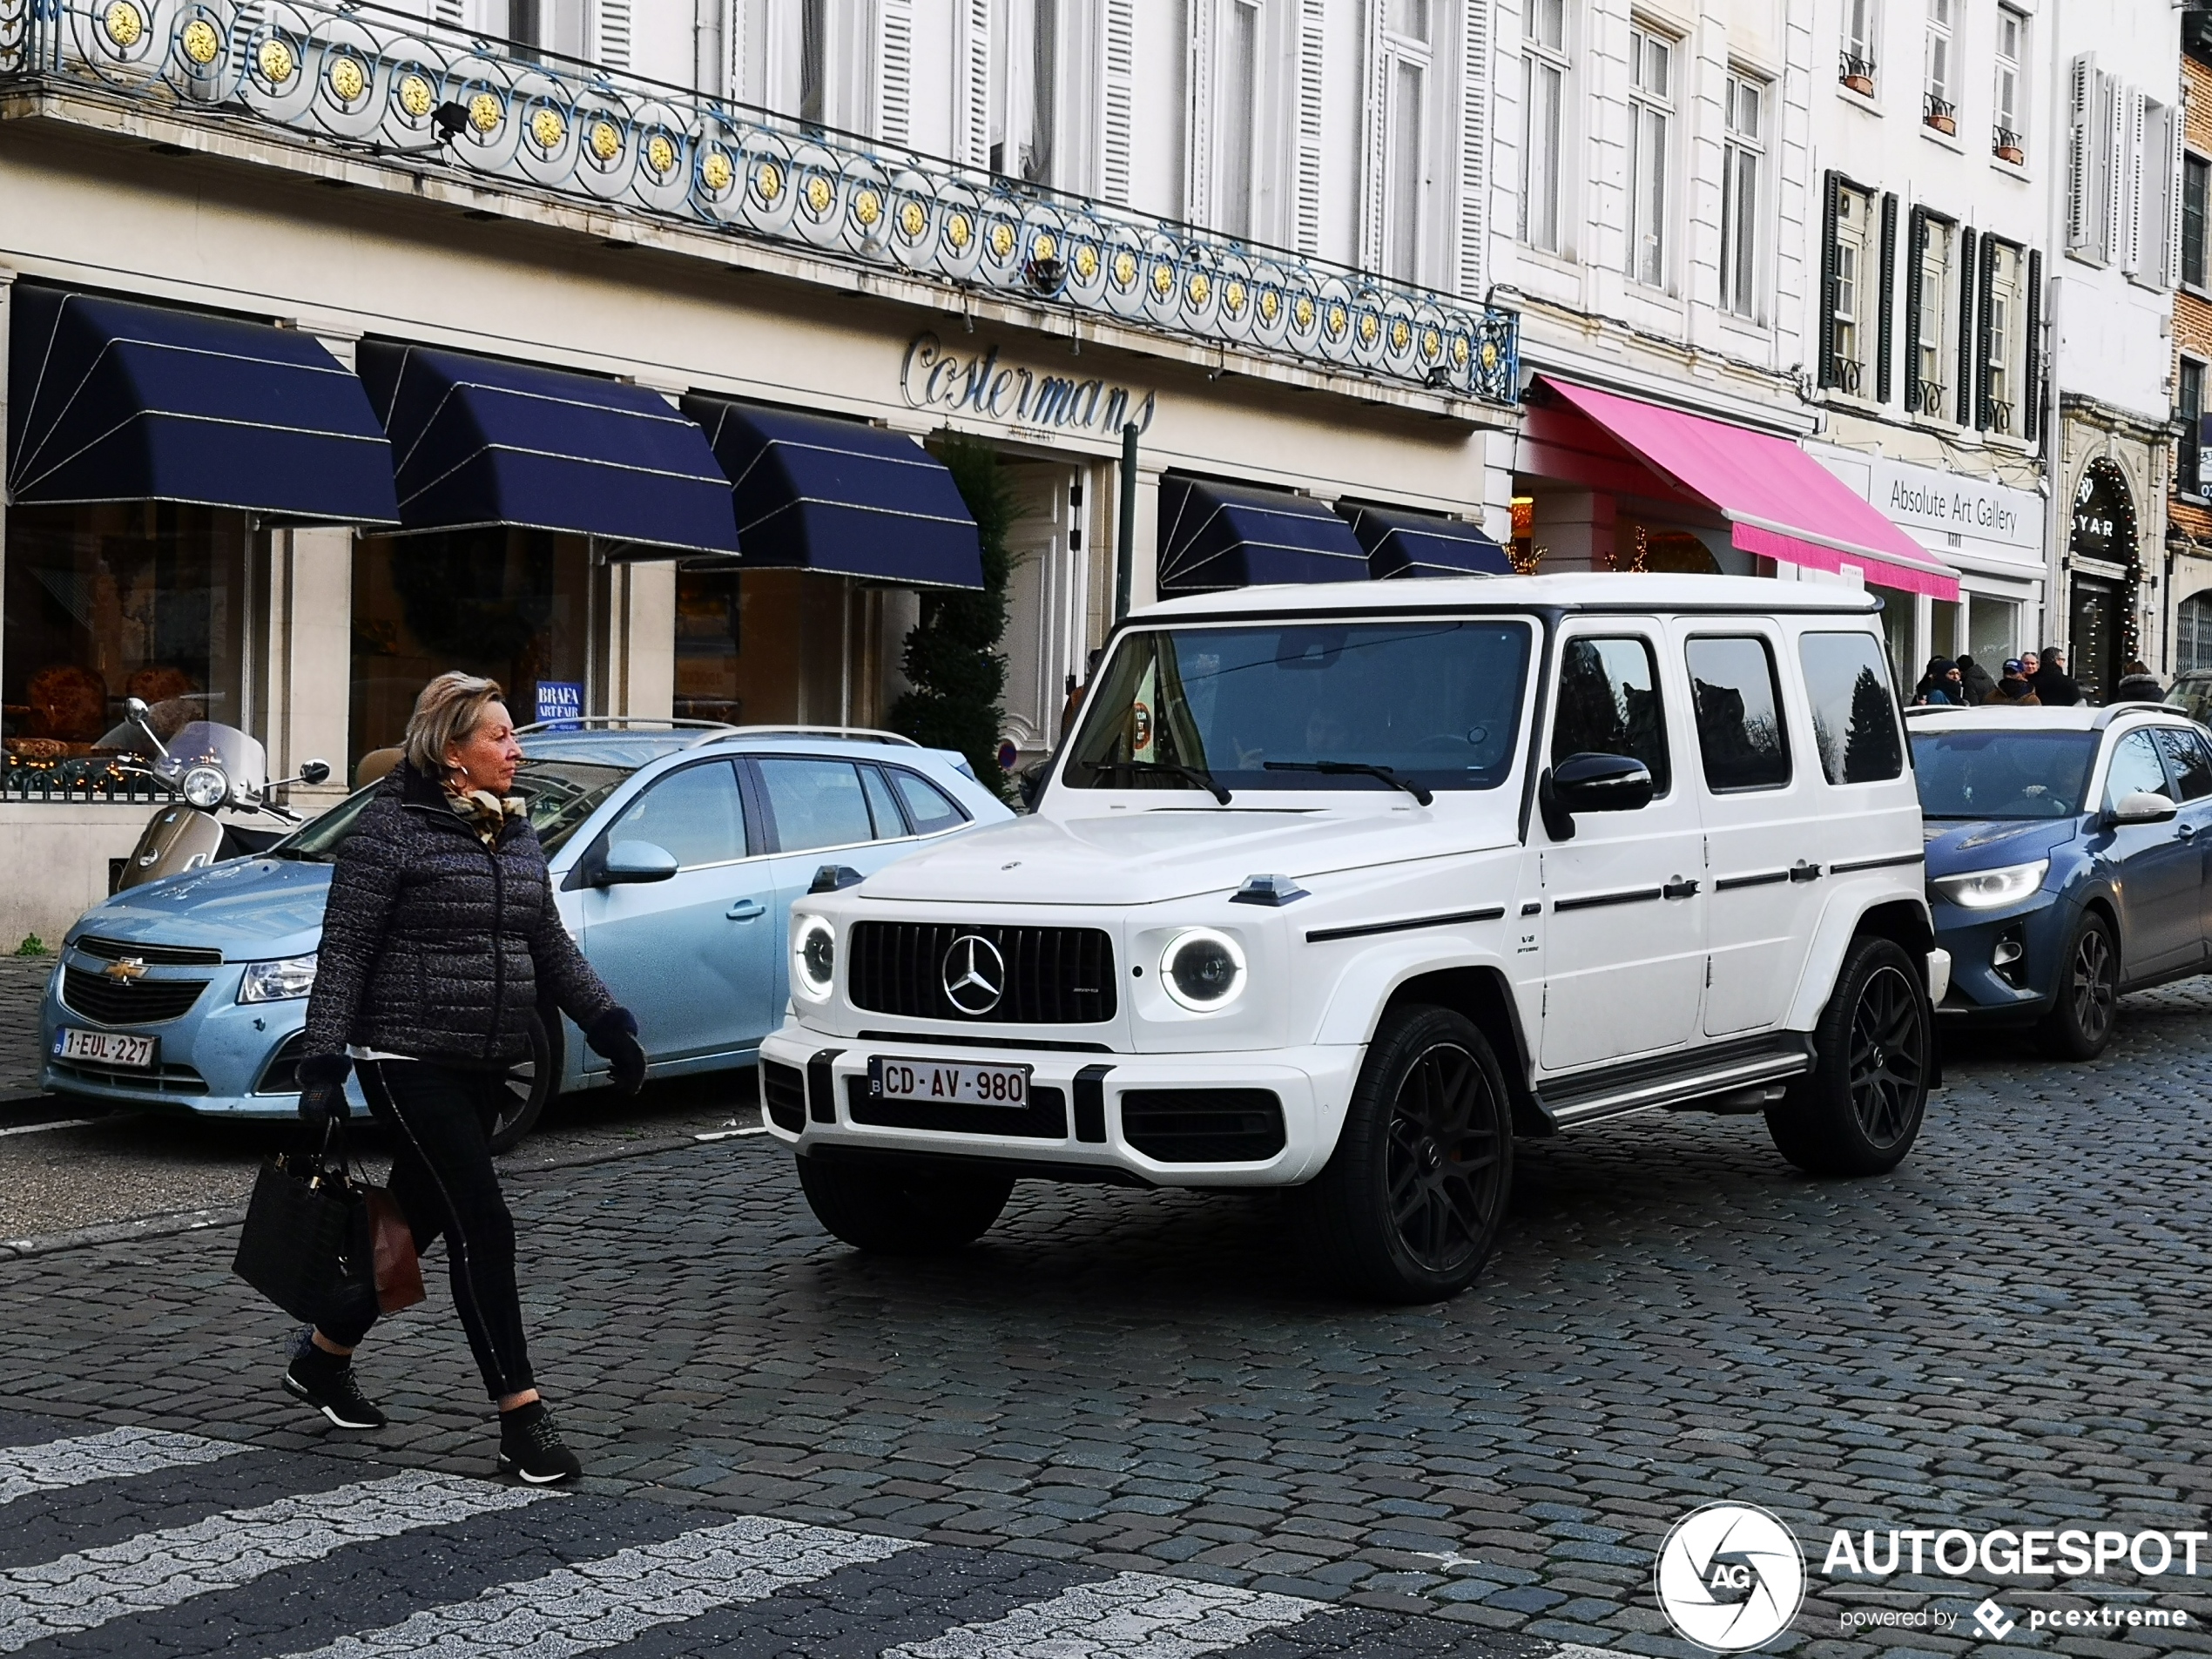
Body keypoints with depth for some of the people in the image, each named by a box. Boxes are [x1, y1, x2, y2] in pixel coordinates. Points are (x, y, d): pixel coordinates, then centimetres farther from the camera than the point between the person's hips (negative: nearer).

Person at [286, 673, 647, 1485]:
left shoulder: (516, 832, 12)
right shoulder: (393, 828, -9)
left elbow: (551, 946, 18)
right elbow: (343, 954, -10)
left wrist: (608, 1024, 8)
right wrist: (322, 1066, -16)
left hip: (484, 1067, 7)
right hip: (409, 1060, -7)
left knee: (418, 1220, 15)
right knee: (483, 1225, -12)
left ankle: (324, 1356, 36)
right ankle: (521, 1417, -8)